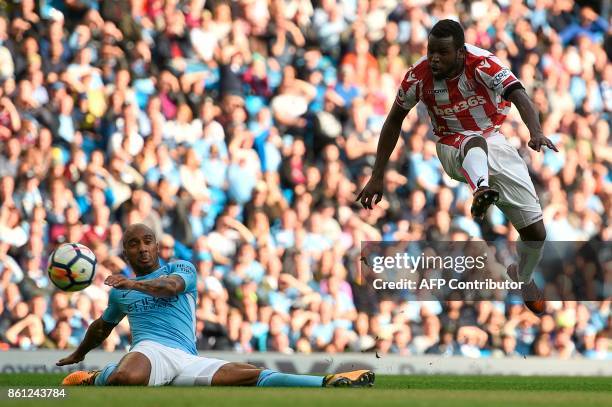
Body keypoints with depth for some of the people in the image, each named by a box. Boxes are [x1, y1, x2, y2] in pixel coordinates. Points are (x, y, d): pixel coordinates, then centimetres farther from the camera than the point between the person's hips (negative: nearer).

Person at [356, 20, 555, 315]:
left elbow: (518, 95, -39)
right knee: (475, 142, -41)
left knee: (535, 231, -4)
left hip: (495, 141, 1)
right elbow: (394, 121, -1)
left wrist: (536, 132, -60)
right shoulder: (419, 76, -16)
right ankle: (482, 189, -74)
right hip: (453, 146, -1)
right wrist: (377, 177, -1)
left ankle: (523, 278, 29)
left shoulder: (482, 64, -24)